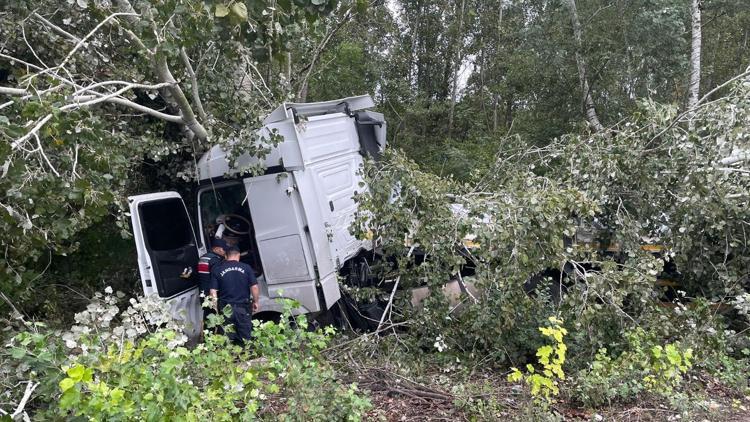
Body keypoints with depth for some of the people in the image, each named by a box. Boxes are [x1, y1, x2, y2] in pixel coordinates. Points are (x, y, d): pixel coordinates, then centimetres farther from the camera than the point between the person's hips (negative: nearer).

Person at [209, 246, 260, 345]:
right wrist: (255, 302, 8)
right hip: (243, 308, 0)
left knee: (227, 339, 10)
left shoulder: (217, 269, 0)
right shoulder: (246, 268, -2)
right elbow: (254, 287, -5)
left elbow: (213, 291, -3)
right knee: (245, 338, 10)